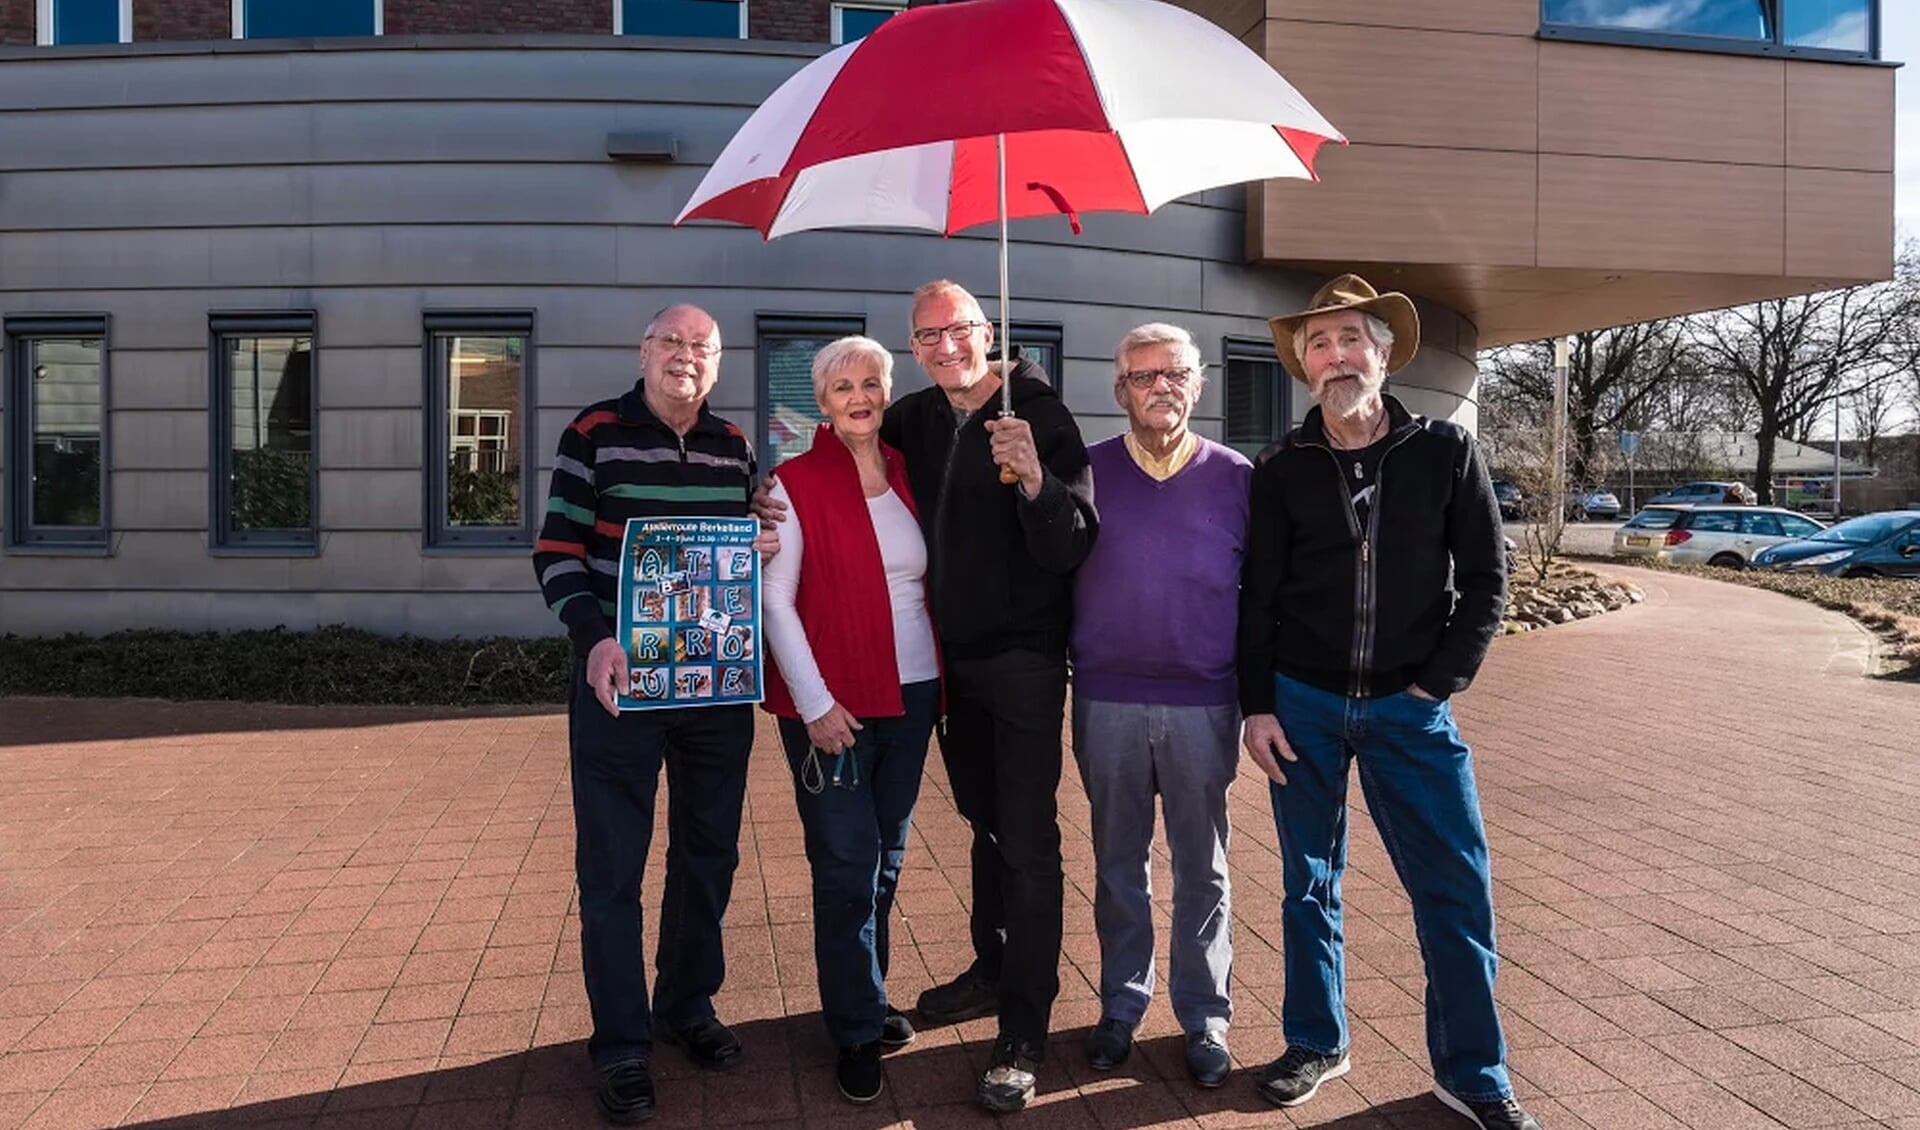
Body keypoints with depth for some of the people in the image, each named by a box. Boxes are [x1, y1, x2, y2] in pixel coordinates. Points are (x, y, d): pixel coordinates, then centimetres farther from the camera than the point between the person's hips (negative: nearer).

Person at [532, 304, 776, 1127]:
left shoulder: (735, 446, 9)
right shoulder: (594, 434, -4)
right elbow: (556, 553, -7)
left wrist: (765, 550, -4)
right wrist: (593, 638, -22)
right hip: (620, 681, -4)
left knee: (709, 853, 14)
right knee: (612, 867, 2)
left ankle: (688, 1006, 34)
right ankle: (622, 1046, 16)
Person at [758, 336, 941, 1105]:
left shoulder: (907, 477, 8)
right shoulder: (796, 482, -7)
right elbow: (775, 602, -11)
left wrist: (939, 681, 6)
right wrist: (815, 703, -15)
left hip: (911, 695, 5)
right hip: (830, 702, -5)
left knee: (887, 859, 15)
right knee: (846, 867, 1)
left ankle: (868, 997, 33)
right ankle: (857, 1029, 17)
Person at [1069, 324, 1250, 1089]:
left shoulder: (1236, 478, 1)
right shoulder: (1085, 471, 1)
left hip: (1204, 705, 0)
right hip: (1106, 702, 0)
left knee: (1202, 867, 11)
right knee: (1118, 860, 13)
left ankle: (1205, 1018, 26)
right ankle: (1121, 1004, 29)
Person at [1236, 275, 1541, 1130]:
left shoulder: (1446, 452, -1)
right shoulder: (1282, 469, 0)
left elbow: (1485, 581, 1)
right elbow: (1257, 599, 2)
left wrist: (1438, 686, -5)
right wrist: (1257, 706, -3)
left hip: (1410, 708, 0)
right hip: (1303, 704, 1)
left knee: (1457, 889, 2)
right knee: (1310, 884, 11)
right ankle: (1316, 1043, 28)